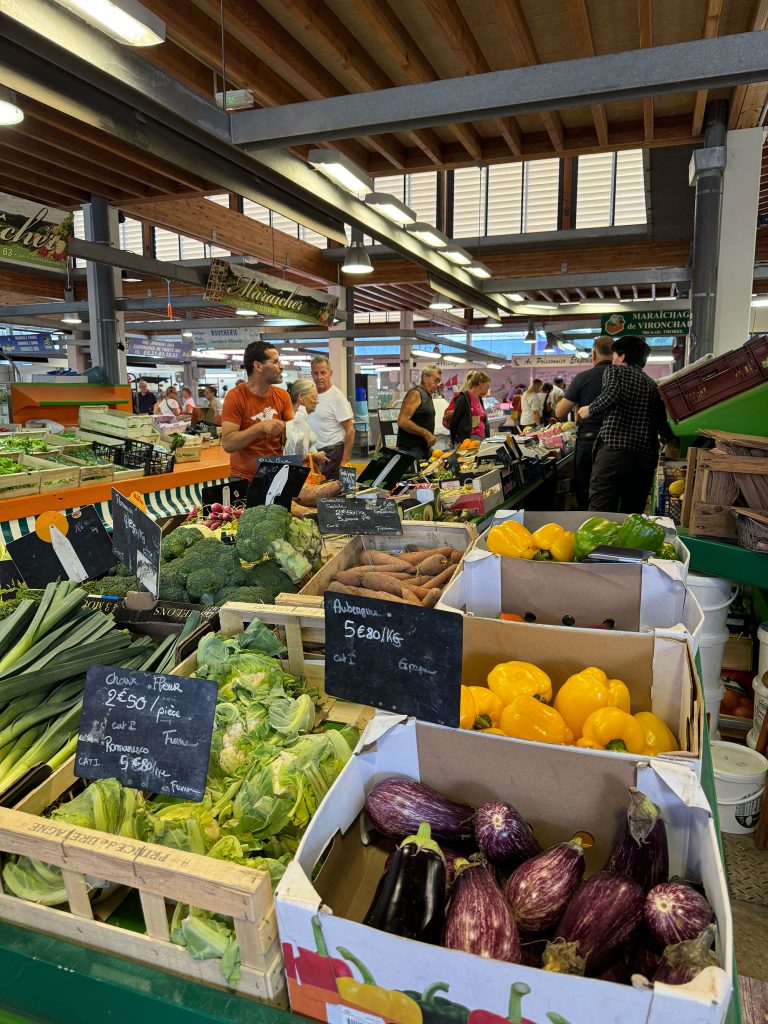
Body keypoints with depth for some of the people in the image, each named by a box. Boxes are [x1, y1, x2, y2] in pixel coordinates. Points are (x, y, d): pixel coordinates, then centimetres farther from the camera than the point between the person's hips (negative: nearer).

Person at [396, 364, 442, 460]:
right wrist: (426, 433, -21)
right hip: (411, 449, -9)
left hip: (424, 447, 9)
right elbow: (402, 421, -21)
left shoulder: (427, 395, 17)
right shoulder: (415, 393, -11)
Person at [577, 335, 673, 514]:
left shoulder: (615, 371, 9)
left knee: (600, 513, -9)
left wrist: (590, 409, 2)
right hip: (646, 457, 6)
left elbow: (612, 394, -13)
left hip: (613, 451, -5)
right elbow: (662, 425, 19)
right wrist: (673, 440, 38)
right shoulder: (653, 385, 21)